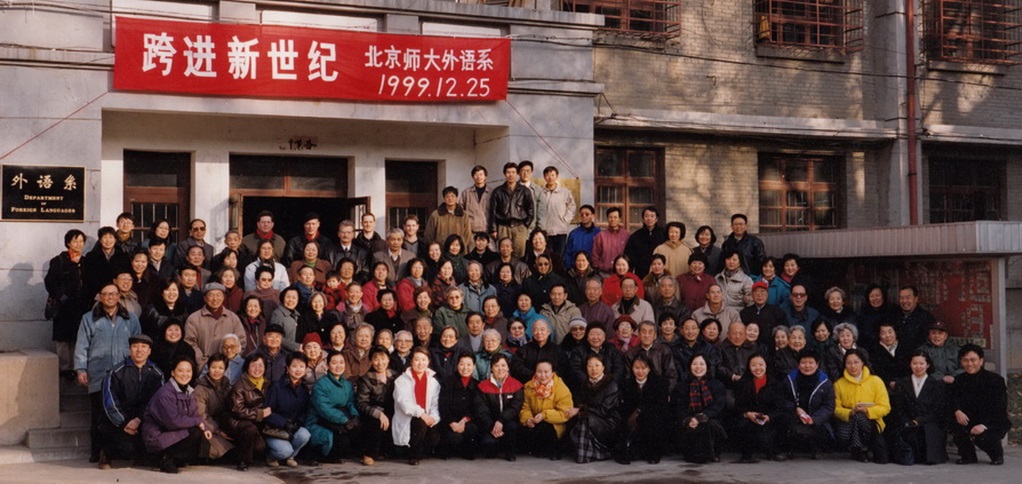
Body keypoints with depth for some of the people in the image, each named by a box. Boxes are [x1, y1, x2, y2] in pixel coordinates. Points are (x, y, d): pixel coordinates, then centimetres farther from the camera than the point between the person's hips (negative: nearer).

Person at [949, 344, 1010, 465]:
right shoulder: (960, 380, 5)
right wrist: (957, 411, -28)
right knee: (954, 425, -26)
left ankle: (997, 455, 1)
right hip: (970, 421, 4)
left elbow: (999, 409, -19)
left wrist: (984, 425, -33)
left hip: (995, 423, -4)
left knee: (980, 436, -35)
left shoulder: (995, 379, -12)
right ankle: (968, 455, 0)